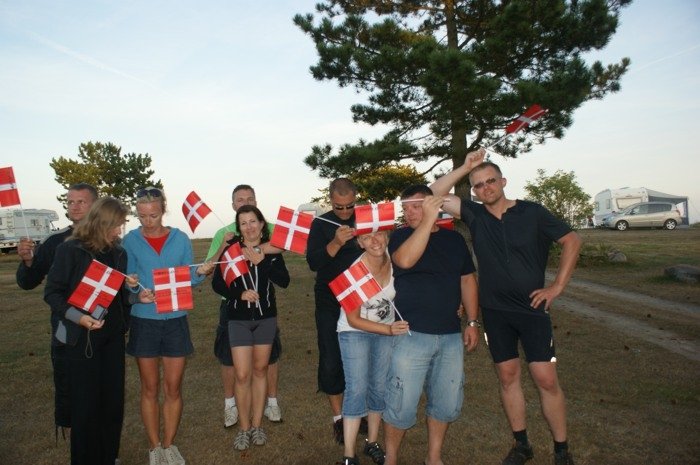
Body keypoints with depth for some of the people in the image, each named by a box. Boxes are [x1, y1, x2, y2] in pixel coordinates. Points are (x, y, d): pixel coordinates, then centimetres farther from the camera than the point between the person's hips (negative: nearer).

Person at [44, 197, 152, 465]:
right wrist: (77, 317, -23)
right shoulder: (70, 250, -10)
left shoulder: (118, 253, 5)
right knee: (85, 405, 5)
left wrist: (136, 296, -5)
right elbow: (52, 292, -10)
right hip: (81, 338, -5)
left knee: (113, 401, 11)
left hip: (113, 337, 5)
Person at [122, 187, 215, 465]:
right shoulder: (131, 241, -3)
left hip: (175, 320, 1)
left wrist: (200, 273, -19)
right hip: (144, 321, -1)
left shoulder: (181, 239, 0)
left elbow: (188, 280, 2)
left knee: (173, 388, 8)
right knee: (150, 388, 10)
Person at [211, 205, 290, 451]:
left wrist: (261, 262, -23)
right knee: (242, 375, -2)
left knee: (260, 370, 12)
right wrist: (239, 294, -18)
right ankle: (244, 428, 16)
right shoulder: (231, 249, -7)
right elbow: (217, 284, -3)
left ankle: (257, 424, 26)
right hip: (238, 319, -2)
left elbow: (284, 280, -13)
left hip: (266, 317, 2)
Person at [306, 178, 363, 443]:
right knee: (332, 361, 1)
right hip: (330, 304, -1)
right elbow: (313, 262, -14)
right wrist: (336, 243, -29)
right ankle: (338, 418, 18)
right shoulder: (321, 224, -3)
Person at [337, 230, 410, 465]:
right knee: (357, 389, -8)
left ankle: (372, 442, 26)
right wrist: (389, 329, -28)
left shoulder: (395, 261, -18)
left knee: (380, 387, 7)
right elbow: (353, 320, -19)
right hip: (355, 332, -3)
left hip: (389, 328, 4)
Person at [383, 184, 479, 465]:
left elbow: (467, 280, 15)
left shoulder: (454, 239, 9)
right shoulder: (401, 236, -2)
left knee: (447, 404, 14)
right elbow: (404, 260, -25)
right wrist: (428, 220, -24)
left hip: (451, 336, 4)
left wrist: (472, 321, 10)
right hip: (411, 335, -4)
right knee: (402, 406, 2)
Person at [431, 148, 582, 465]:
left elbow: (571, 241, 1)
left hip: (532, 308, -2)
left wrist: (557, 287, -3)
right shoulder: (474, 214, 0)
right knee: (507, 377, 11)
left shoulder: (531, 212, -5)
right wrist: (465, 167, -10)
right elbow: (434, 195, -5)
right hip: (495, 311, 2)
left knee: (546, 380, -2)